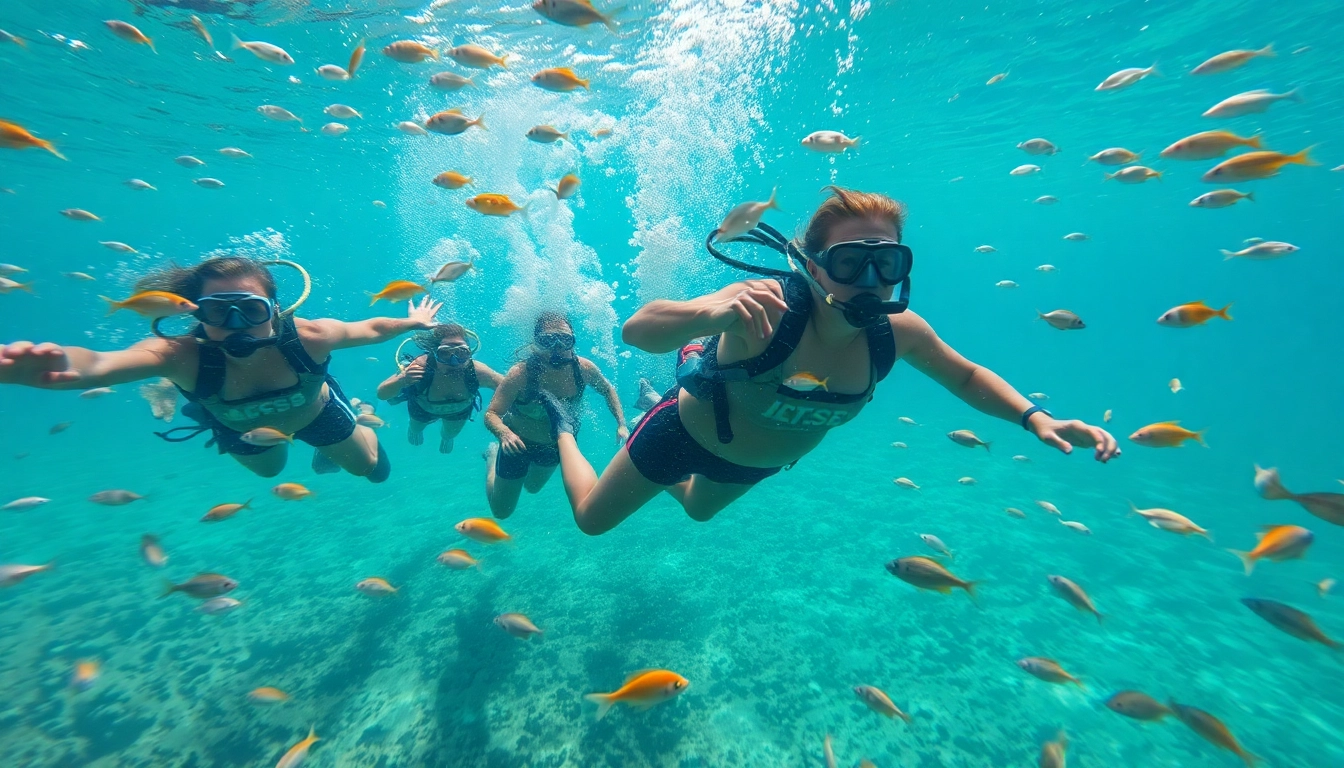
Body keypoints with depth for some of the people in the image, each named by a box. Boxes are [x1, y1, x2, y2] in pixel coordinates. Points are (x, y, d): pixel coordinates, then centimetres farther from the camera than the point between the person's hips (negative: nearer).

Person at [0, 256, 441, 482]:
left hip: (316, 414, -1)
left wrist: (414, 322, -9)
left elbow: (370, 329, -23)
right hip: (240, 430, 2)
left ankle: (359, 424, 46)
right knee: (269, 470, 33)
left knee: (373, 470, 17)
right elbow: (96, 364, -59)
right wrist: (62, 364, -82)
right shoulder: (182, 355, -40)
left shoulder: (309, 337, -41)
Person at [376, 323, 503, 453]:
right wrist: (402, 380, -57)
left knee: (450, 434, 32)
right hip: (423, 408, -1)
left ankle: (446, 437, 69)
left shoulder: (477, 371, -44)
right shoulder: (421, 366, -44)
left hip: (459, 409, 1)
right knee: (416, 428, 33)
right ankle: (415, 429, 70)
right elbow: (381, 394, -35)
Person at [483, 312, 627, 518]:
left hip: (558, 444, 4)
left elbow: (608, 390, -5)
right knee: (501, 511, 18)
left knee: (533, 487, 32)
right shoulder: (521, 374, -35)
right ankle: (493, 455, 39)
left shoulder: (584, 368, -25)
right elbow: (491, 414, -31)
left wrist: (621, 424, -15)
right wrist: (505, 434, -52)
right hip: (519, 443, -3)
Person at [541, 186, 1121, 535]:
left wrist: (1034, 418, -16)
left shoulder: (898, 331, -21)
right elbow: (637, 329, -45)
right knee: (591, 517, 15)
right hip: (689, 434, -5)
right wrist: (713, 316, -64)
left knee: (698, 510, 38)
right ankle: (565, 430, 44)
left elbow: (965, 375, -1)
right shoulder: (768, 307, -38)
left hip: (762, 461, 5)